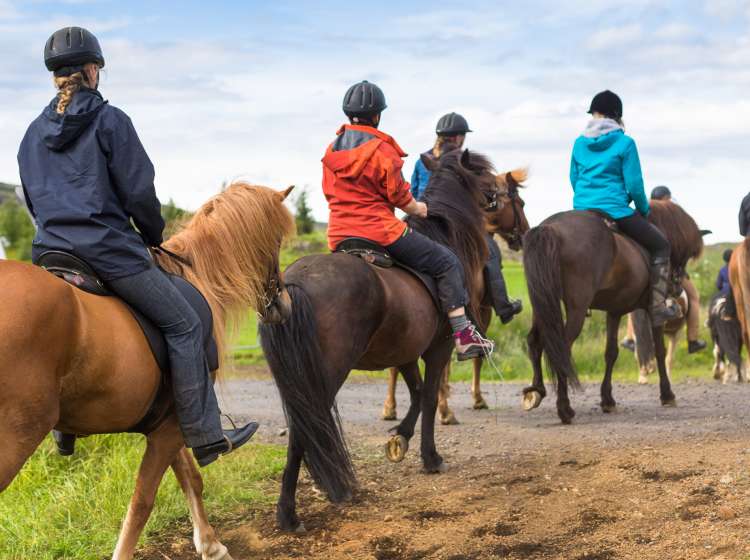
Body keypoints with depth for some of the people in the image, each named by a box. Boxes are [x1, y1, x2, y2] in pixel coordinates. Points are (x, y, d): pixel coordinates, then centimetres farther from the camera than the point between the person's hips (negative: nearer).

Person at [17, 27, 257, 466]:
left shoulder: (35, 132, 13)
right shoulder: (109, 120, -6)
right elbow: (139, 194, -8)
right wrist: (155, 236, 9)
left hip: (50, 252, 7)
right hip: (109, 250, -7)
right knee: (184, 325, 1)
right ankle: (205, 437, -2)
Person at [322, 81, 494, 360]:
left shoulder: (331, 150, 10)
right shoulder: (382, 150, -10)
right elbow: (399, 195, -6)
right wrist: (416, 209, 14)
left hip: (339, 237, 7)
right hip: (380, 231, -7)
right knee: (447, 262, 2)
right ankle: (463, 334, -5)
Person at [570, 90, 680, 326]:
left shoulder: (580, 143, 6)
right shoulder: (624, 143, -9)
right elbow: (634, 184, -10)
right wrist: (643, 209, 8)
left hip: (582, 209, 5)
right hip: (615, 209, -5)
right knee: (660, 246, 12)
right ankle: (658, 307, 6)